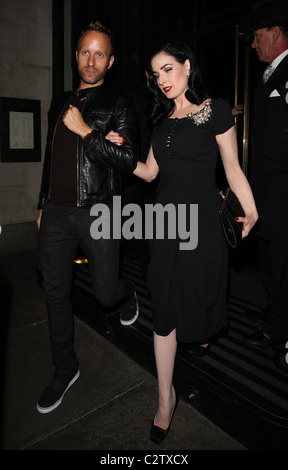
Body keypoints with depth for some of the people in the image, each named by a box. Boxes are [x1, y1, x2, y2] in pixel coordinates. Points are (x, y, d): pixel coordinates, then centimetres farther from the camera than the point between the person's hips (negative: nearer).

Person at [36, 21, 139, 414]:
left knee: (106, 293, 1)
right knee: (55, 292, 7)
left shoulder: (118, 105, 1)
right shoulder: (60, 103, 17)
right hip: (56, 214, 5)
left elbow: (128, 160, -10)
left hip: (97, 213, -4)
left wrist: (86, 131, -13)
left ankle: (128, 294, 41)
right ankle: (65, 369, 26)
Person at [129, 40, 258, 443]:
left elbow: (232, 167, -4)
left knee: (200, 287, 10)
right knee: (165, 305, 3)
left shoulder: (215, 110, -2)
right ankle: (166, 399, 15)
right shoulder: (163, 118, 13)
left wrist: (251, 213, -8)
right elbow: (150, 171, 10)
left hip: (201, 215, -4)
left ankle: (204, 330, 50)